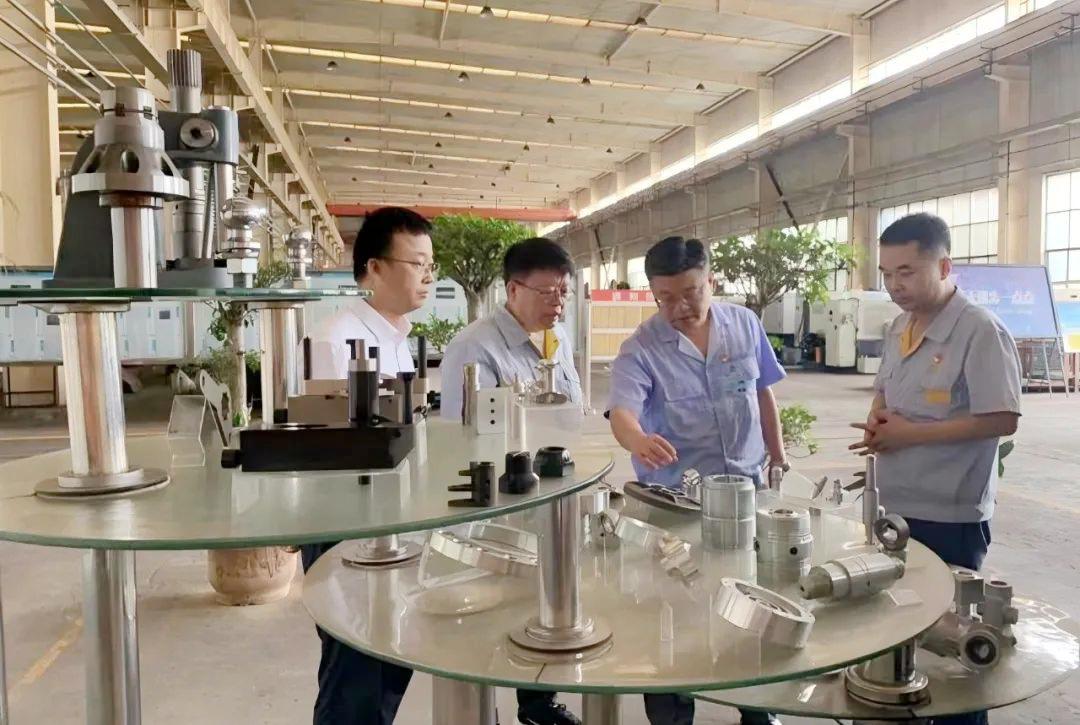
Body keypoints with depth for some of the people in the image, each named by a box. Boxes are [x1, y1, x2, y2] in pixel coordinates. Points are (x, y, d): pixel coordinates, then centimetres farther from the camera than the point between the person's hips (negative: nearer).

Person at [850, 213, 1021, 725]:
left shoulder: (980, 332, -17)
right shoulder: (899, 328, 7)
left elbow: (1002, 419, -21)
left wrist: (911, 434, -21)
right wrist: (877, 422, -3)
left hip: (950, 516, -7)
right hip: (896, 505, 8)